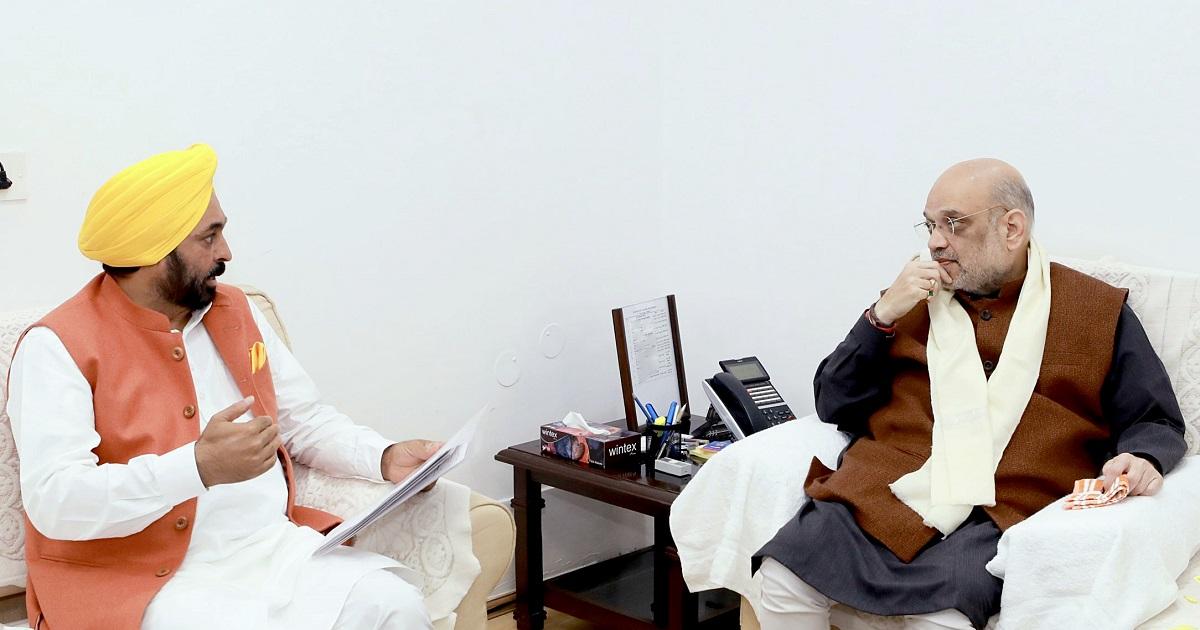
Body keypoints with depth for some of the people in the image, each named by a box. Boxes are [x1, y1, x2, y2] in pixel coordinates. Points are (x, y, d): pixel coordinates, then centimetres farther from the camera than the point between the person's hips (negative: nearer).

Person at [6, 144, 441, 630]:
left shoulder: (237, 312, 13)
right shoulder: (58, 346, -8)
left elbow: (305, 420, 21)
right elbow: (54, 499, -19)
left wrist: (385, 457, 1)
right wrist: (199, 467, -31)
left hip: (273, 548, 6)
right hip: (148, 577, -5)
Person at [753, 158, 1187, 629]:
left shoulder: (1099, 312, 12)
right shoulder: (915, 298, 18)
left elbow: (1156, 422, 15)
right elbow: (832, 406, 15)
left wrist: (1139, 460, -9)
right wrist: (882, 318, 2)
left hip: (999, 514, -3)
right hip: (884, 490, 3)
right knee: (783, 580, -22)